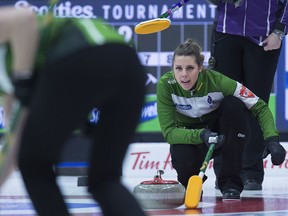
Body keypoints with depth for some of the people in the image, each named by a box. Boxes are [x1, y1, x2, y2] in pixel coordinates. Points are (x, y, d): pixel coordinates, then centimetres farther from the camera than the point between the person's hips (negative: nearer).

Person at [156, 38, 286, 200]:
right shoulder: (166, 85, -26)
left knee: (234, 105, -31)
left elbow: (260, 107, -23)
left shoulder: (217, 80, -28)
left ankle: (231, 183, -21)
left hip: (218, 131, 1)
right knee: (185, 165, -36)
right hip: (188, 135, -1)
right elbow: (168, 132, -26)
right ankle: (192, 181, 6)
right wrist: (201, 135, -44)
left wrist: (272, 140, -40)